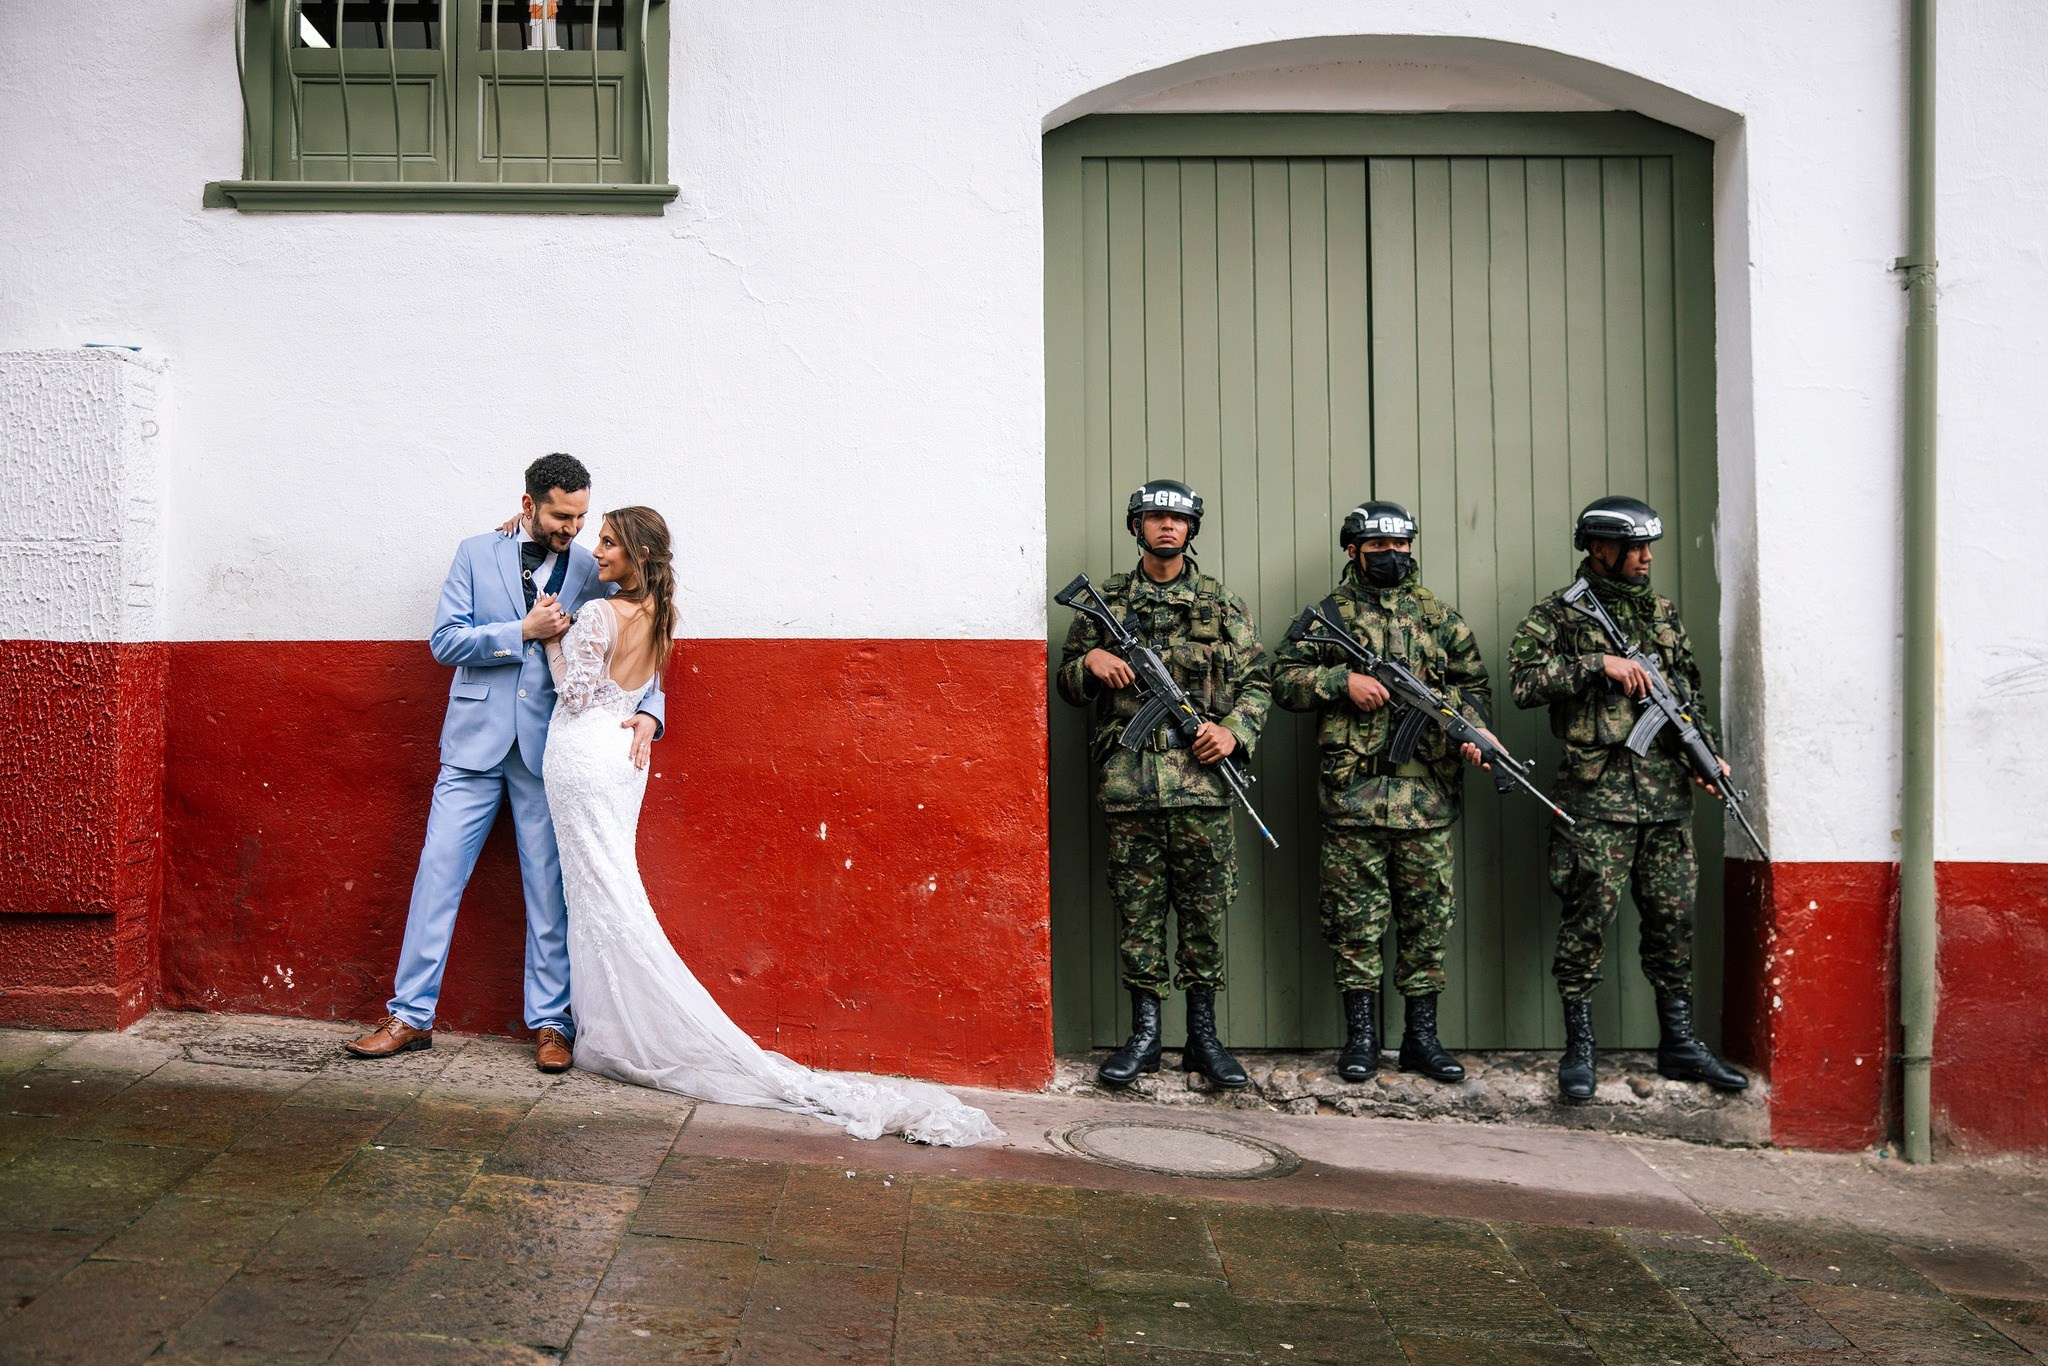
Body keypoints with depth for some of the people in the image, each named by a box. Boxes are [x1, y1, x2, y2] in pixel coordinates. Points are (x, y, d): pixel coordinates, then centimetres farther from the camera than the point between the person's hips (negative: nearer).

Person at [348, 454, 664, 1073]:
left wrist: (646, 713, -14)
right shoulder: (476, 554, 5)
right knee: (438, 873, 1)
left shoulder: (592, 572, 5)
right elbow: (445, 640, -2)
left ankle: (550, 1023, 13)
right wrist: (524, 632, -12)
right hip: (477, 740, 0)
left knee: (549, 889, 3)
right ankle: (411, 1015, 13)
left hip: (550, 749, 0)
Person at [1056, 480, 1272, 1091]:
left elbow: (1257, 682, 11)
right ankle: (1144, 1034, 15)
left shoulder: (1221, 604, 9)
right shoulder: (1104, 601, 11)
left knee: (1205, 910, 4)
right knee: (1137, 909, 5)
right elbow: (1069, 683, 15)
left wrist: (1234, 730, -7)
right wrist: (1090, 662, -7)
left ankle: (1203, 1035, 15)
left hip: (1201, 778, 0)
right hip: (1128, 783, 0)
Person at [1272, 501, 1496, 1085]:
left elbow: (1473, 684, 15)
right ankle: (1361, 1035, 12)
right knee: (1355, 916, 2)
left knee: (1427, 913, 6)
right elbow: (1284, 679, 3)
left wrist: (1469, 730, -4)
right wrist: (1343, 681, -12)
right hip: (1352, 791, -2)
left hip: (1427, 794, 2)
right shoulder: (1326, 614, 7)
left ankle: (1422, 1036, 17)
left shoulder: (1439, 615, 13)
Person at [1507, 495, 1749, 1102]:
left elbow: (1689, 694, 21)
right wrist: (1598, 665, -17)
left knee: (1673, 916, 9)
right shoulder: (1559, 612, 0)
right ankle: (1578, 1049, 6)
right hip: (1596, 792, -5)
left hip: (1667, 792, 6)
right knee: (1590, 917, -4)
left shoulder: (1663, 613, 17)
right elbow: (1523, 681, -12)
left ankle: (1679, 1043, 21)